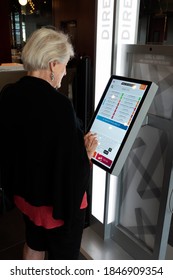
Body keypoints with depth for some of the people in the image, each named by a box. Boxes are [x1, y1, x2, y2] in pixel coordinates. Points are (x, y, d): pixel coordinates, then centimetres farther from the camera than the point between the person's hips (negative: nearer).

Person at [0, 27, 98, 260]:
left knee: (34, 243, 31)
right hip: (60, 198, -7)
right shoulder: (58, 105, -31)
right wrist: (87, 152, -7)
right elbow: (72, 165, -27)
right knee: (62, 255, 21)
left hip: (25, 191, 7)